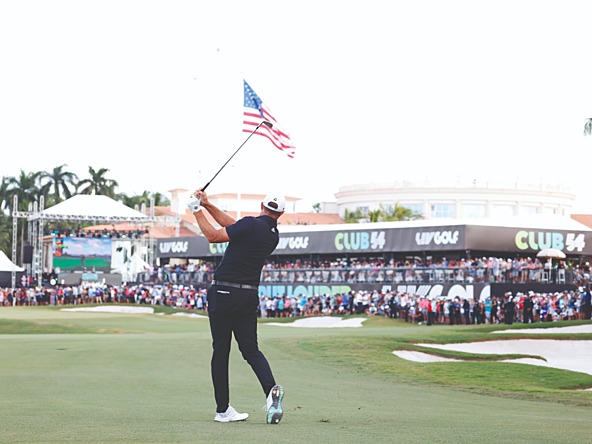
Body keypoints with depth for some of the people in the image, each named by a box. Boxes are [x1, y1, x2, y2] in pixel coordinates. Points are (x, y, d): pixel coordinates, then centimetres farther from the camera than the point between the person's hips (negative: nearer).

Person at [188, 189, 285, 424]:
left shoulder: (251, 224, -13)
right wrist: (208, 205, 15)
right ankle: (271, 388, -16)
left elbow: (213, 236, -10)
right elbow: (233, 225, 16)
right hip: (249, 297, 5)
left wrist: (198, 211, 2)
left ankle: (222, 409, 5)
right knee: (251, 349, 11)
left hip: (223, 294, -5)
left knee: (220, 351, 3)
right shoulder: (274, 235, 10)